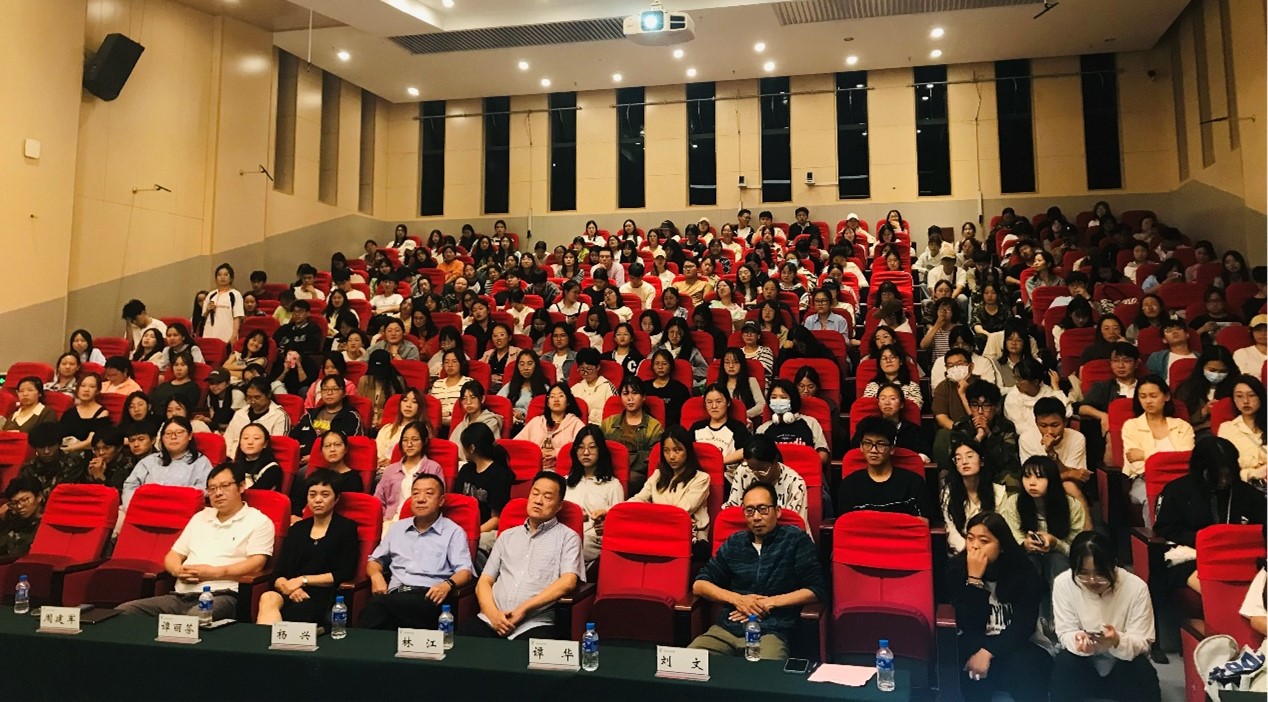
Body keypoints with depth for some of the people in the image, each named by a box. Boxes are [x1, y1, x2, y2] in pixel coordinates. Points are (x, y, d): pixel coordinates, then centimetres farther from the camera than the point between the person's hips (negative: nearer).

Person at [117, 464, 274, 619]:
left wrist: (215, 573, -15)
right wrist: (177, 570, 1)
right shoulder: (200, 517, 26)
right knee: (123, 612, -14)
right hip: (181, 596, 7)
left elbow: (256, 563, -7)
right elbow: (173, 555, 25)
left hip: (221, 596, -6)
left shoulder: (258, 521, 5)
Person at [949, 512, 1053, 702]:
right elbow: (968, 626, -16)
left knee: (1024, 666, -32)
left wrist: (988, 652, -26)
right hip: (975, 643, -1)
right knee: (975, 670, -35)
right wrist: (974, 578, -26)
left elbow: (1024, 625, -13)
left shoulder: (1023, 571, -7)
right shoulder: (958, 568, -7)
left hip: (1013, 643, 1)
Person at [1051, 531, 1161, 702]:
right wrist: (1078, 642, -37)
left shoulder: (1136, 587, -19)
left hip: (1124, 663, 0)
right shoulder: (1063, 584, -18)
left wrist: (1118, 642, -39)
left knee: (1142, 672, -31)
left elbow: (1143, 642, -16)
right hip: (1083, 664, 0)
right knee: (1064, 665, -31)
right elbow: (1065, 633, -12)